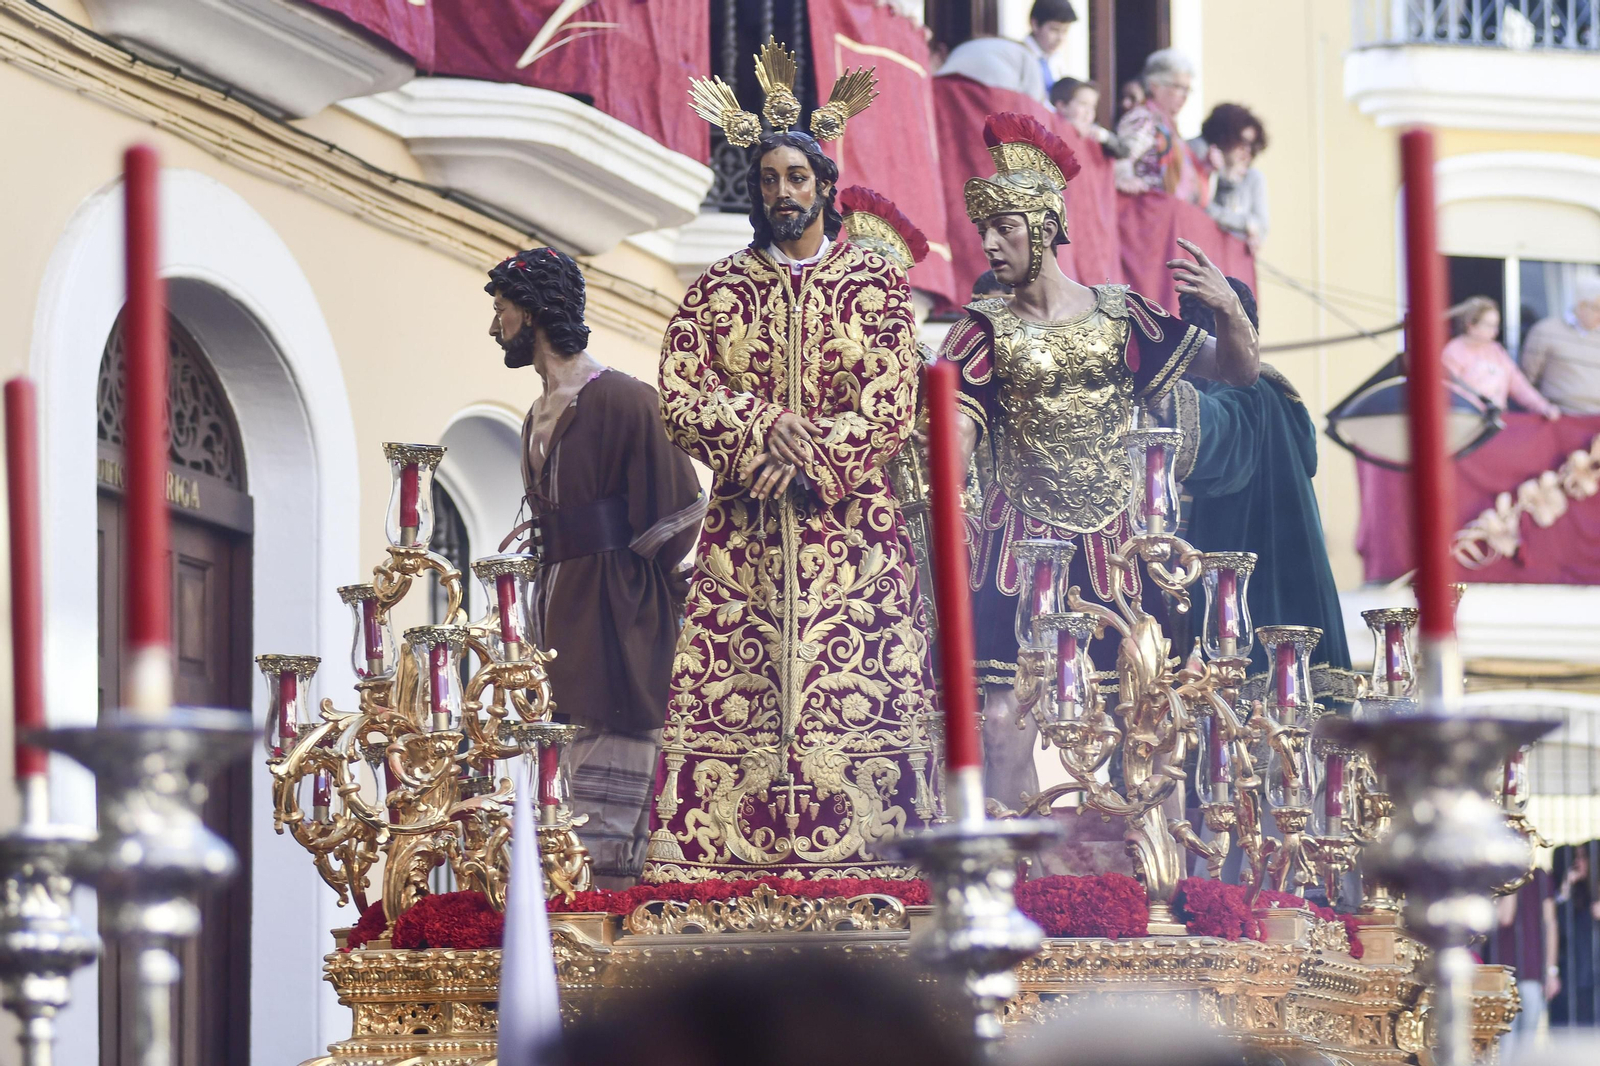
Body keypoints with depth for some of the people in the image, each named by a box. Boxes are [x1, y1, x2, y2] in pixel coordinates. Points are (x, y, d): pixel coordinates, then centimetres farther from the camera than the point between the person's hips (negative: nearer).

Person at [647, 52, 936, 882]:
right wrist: (764, 437, -13)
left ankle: (865, 847, -12)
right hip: (744, 529, 1)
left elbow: (893, 402, -2)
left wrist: (814, 458, -13)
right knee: (723, 688, -8)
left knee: (866, 684, -10)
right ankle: (714, 856, -11)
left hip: (854, 523, -1)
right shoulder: (715, 290, 12)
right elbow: (679, 395, 0)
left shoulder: (877, 283, 8)